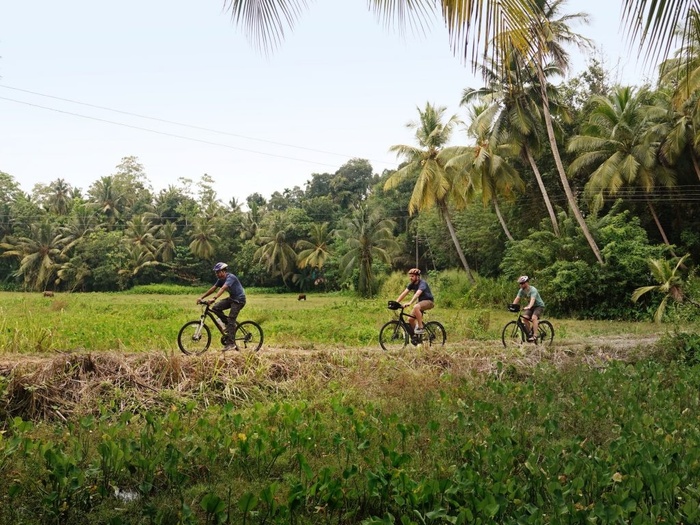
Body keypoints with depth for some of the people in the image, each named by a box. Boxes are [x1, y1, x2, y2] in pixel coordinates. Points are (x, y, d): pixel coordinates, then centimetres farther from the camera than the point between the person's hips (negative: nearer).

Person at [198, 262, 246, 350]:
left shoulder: (230, 277, -22)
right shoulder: (221, 279, 4)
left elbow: (223, 288, -36)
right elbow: (212, 289, 4)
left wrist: (214, 298, -48)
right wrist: (201, 298, -3)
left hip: (239, 299, -8)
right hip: (231, 298, 8)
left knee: (231, 320, -15)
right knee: (215, 308, -8)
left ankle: (231, 344, -13)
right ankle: (228, 324, 6)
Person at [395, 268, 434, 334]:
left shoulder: (422, 283, -23)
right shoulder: (412, 284, 0)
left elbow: (417, 294, -39)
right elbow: (404, 293, -7)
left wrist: (410, 303, -52)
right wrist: (396, 302, -20)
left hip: (429, 301, -8)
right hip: (420, 301, 8)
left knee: (416, 307, -38)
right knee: (410, 319, -5)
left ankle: (420, 327, -29)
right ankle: (416, 334, 16)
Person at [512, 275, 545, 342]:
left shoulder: (533, 290, -27)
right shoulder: (521, 290, -6)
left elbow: (532, 299, -42)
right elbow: (517, 299, -11)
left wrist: (528, 307, -59)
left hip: (539, 305, -7)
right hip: (531, 306, 7)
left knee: (534, 318, -30)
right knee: (524, 318, -15)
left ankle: (534, 335, -27)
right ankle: (529, 333, 4)